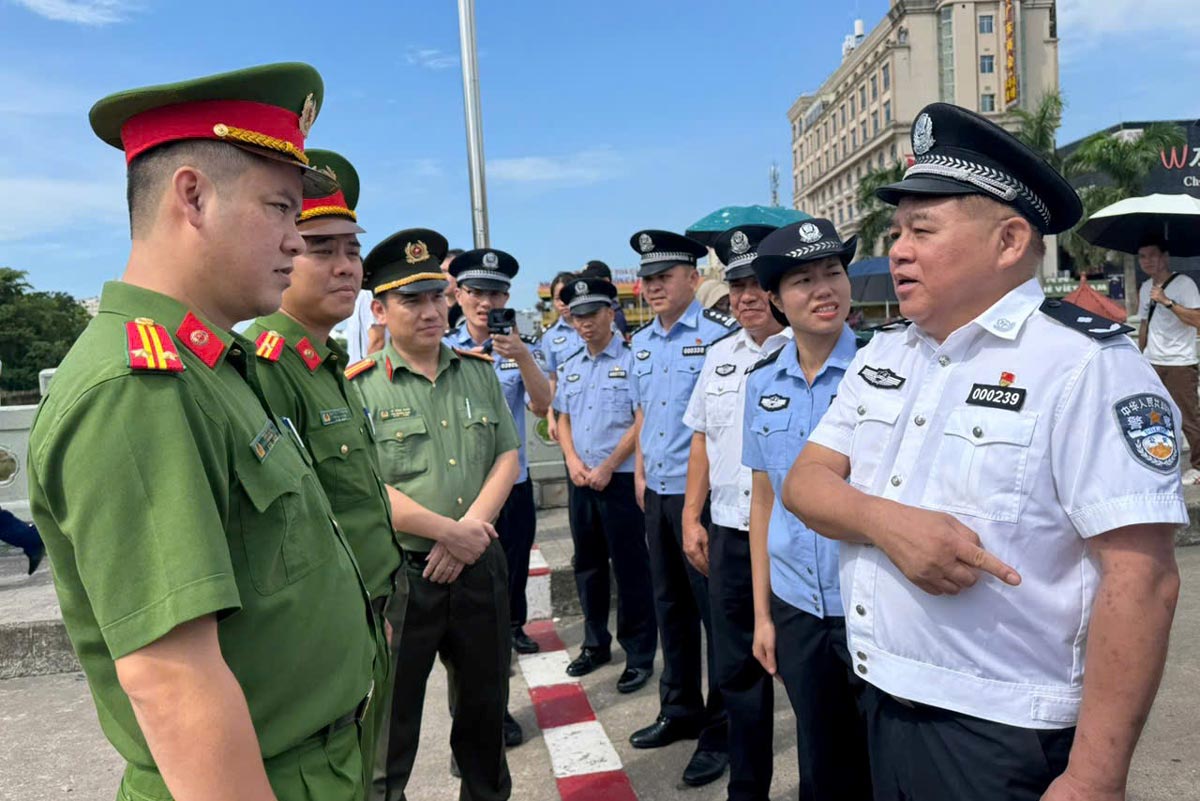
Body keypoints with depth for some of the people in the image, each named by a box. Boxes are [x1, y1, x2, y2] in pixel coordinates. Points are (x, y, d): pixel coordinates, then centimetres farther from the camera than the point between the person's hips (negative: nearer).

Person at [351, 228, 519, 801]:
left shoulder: (480, 372, 6)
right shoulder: (359, 386, -8)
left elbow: (506, 458, 3)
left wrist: (468, 530, -11)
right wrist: (451, 532, -15)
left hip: (479, 569, 5)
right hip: (399, 575, -4)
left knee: (486, 705, 21)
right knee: (391, 716, 9)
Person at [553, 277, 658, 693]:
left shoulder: (631, 359, -8)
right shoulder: (570, 365, 12)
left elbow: (642, 422, -12)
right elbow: (563, 418, 15)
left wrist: (607, 467, -14)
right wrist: (572, 460, -2)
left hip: (620, 478, -6)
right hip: (580, 479, 6)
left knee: (630, 567, 1)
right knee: (587, 564, 15)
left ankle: (640, 656, 15)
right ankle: (595, 644, 31)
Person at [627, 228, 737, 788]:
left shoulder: (719, 334, -10)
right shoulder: (641, 343, 12)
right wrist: (640, 471, 14)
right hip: (657, 492, 8)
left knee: (715, 608, 2)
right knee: (670, 604, 17)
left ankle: (722, 727, 17)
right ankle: (680, 710, 34)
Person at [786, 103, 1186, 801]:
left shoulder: (1086, 363, -15)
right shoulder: (882, 358, 6)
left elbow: (1142, 578, -19)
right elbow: (805, 481, 2)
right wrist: (886, 522, -19)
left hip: (1001, 741, -6)